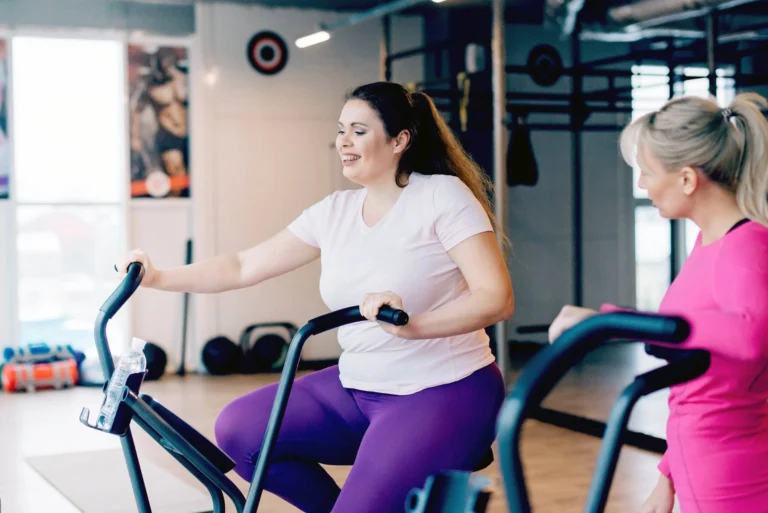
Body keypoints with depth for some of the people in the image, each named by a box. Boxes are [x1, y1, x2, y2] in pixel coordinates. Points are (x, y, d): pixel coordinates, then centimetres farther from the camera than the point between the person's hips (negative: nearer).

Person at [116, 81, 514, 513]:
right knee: (238, 429, -6)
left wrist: (411, 324, -34)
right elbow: (244, 267, 7)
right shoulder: (335, 211, 6)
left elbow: (497, 298, -20)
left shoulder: (443, 195, -11)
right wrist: (158, 278, -4)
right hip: (357, 388, 7)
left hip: (444, 393, -7)